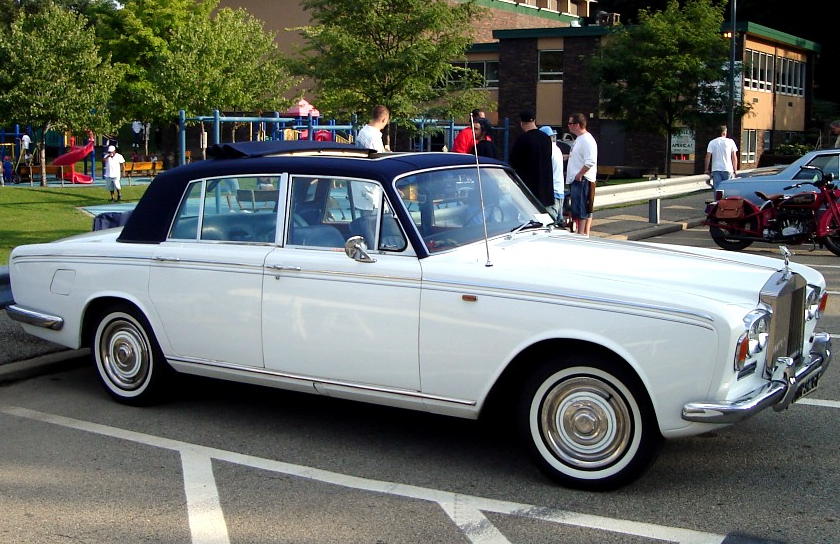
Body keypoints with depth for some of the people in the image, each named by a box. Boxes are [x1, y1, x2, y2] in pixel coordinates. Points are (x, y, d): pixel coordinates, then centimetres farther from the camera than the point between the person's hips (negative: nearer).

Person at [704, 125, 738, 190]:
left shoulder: (712, 143, 4)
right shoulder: (730, 142, 3)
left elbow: (708, 157, 0)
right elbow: (734, 157, 3)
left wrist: (707, 169, 8)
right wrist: (735, 170, 10)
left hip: (716, 170, 1)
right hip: (728, 170, -1)